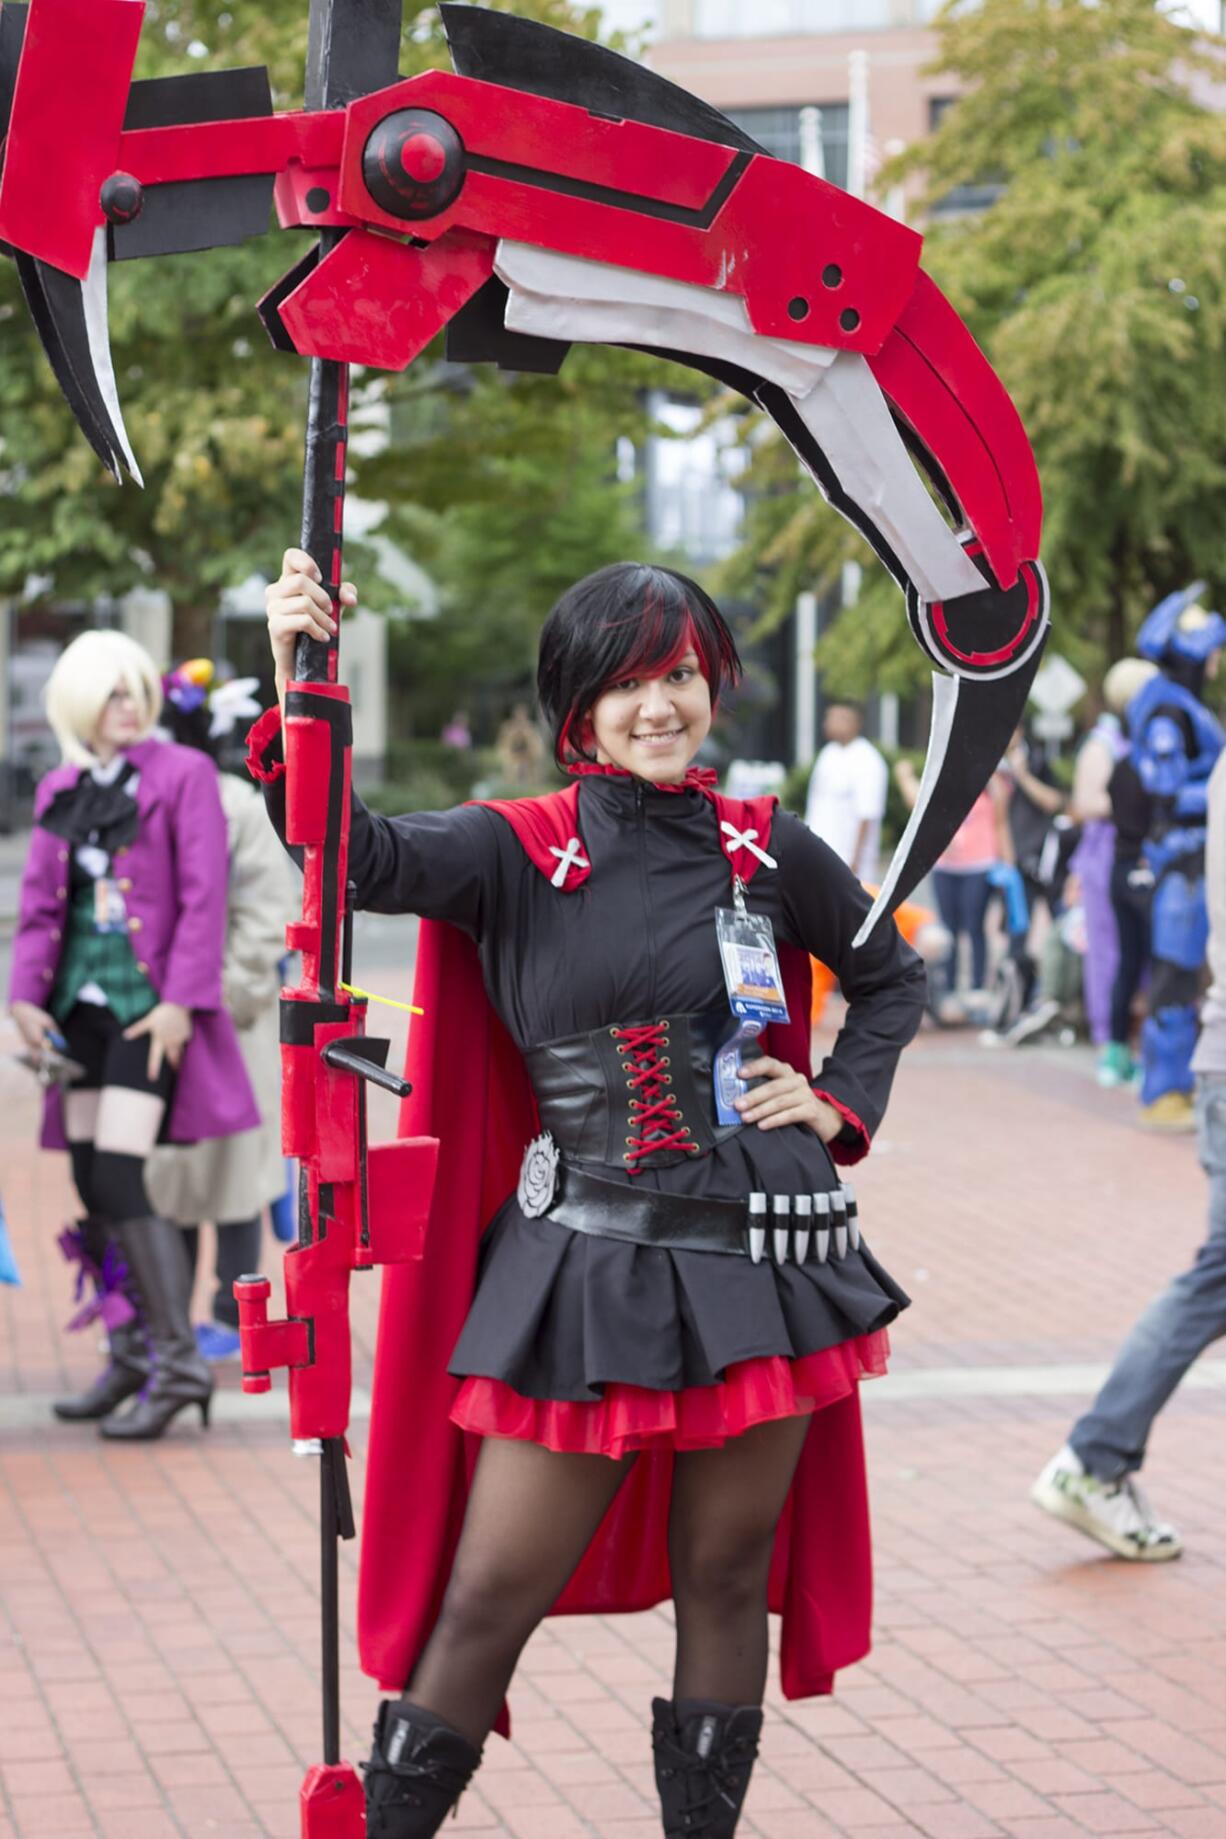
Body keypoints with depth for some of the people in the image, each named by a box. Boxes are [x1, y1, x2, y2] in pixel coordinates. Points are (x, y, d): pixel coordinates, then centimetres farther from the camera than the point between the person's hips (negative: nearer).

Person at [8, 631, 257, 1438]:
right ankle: (131, 1355, 19)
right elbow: (40, 902, 13)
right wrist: (27, 994, 1)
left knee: (119, 1180, -14)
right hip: (82, 1005, 6)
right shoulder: (61, 790, 12)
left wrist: (181, 1001, -16)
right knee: (92, 1189, 8)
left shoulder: (183, 774, -4)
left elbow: (204, 897, -10)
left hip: (148, 1005, -6)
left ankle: (180, 1363, -8)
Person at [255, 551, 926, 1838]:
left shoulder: (768, 852, 5)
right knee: (487, 1597, -1)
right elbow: (363, 858, -21)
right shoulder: (520, 851, -1)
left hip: (761, 1252, 2)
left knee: (723, 1580, 10)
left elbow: (891, 979, 23)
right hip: (585, 1263, -2)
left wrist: (840, 1104, 8)